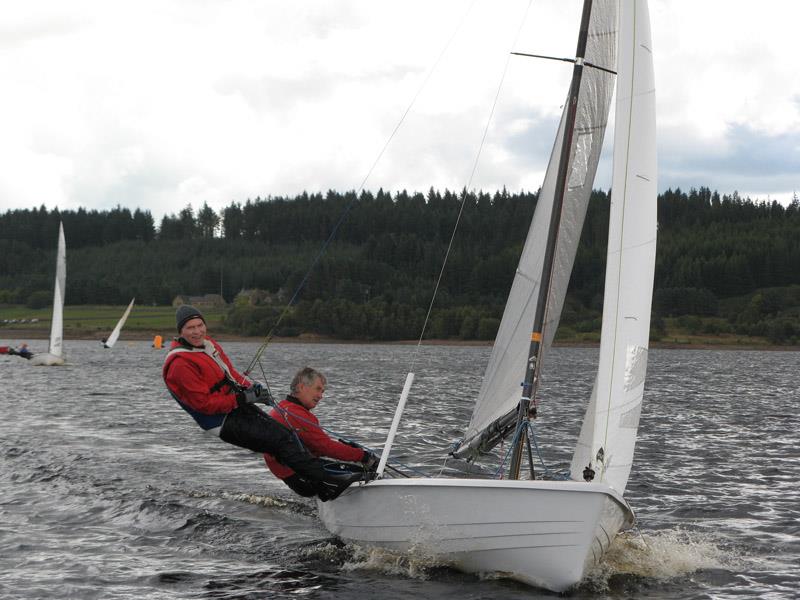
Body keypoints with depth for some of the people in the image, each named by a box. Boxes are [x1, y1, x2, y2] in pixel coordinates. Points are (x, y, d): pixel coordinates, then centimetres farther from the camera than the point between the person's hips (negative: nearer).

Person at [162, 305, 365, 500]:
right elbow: (204, 403, -21)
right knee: (281, 439, -17)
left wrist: (250, 386, 0)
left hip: (238, 406, 9)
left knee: (284, 432, 3)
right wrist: (243, 398, -20)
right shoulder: (180, 364, -18)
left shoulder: (208, 344, 10)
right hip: (224, 422, -9)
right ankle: (327, 483, -18)